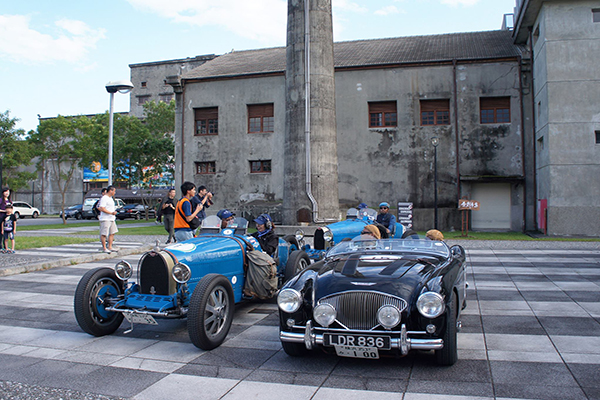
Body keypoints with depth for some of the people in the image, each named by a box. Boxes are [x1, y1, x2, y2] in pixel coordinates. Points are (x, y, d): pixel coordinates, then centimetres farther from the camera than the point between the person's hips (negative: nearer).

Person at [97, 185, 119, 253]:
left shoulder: (110, 198, 18)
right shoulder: (104, 198, -12)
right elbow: (102, 209, -20)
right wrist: (111, 213, -21)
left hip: (111, 219, 10)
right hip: (105, 219, -10)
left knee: (112, 233, 11)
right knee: (104, 234, -3)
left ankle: (110, 247, 19)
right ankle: (104, 248, 2)